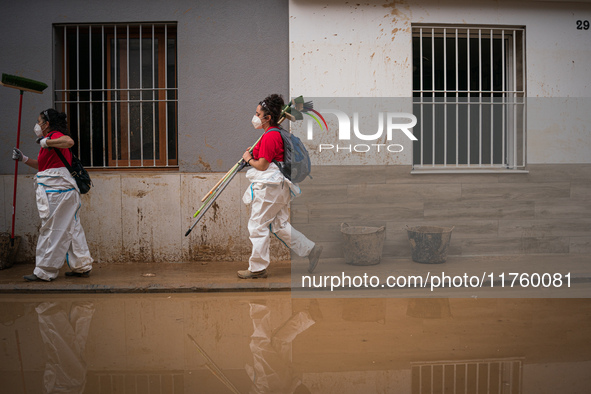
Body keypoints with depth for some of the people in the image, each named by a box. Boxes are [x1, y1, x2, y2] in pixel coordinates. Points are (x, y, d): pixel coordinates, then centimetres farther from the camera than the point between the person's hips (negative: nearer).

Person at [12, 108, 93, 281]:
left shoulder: (55, 135, -8)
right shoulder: (50, 139, 24)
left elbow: (69, 141, -32)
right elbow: (43, 165, 31)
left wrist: (46, 142, -20)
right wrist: (23, 159, 26)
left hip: (56, 191, -10)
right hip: (66, 190, 10)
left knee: (52, 230, -4)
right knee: (71, 228, 11)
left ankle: (44, 272, 3)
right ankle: (82, 267, 17)